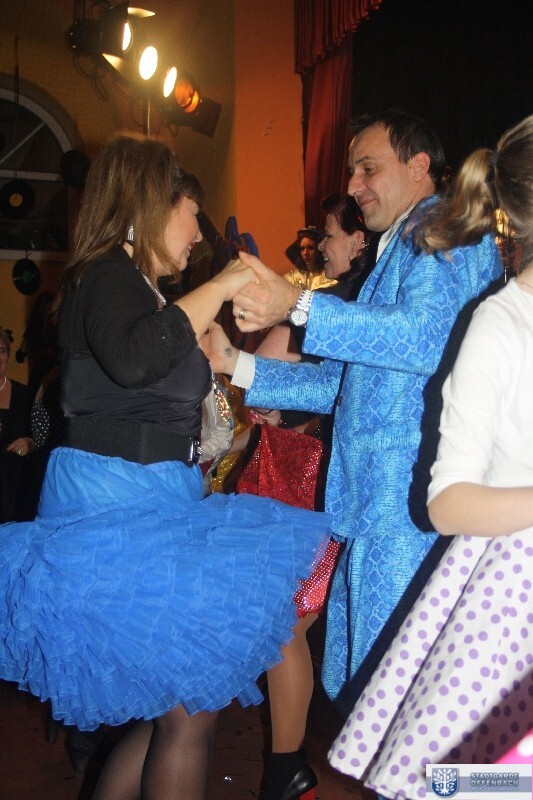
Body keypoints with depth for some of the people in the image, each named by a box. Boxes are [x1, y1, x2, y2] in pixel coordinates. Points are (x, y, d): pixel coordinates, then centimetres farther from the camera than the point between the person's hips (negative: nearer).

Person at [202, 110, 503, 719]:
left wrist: (297, 306, -31)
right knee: (358, 683, 14)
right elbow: (347, 383, 25)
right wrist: (235, 365, 17)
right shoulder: (398, 253, 27)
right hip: (373, 507, 10)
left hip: (413, 505, -10)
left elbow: (425, 335, -23)